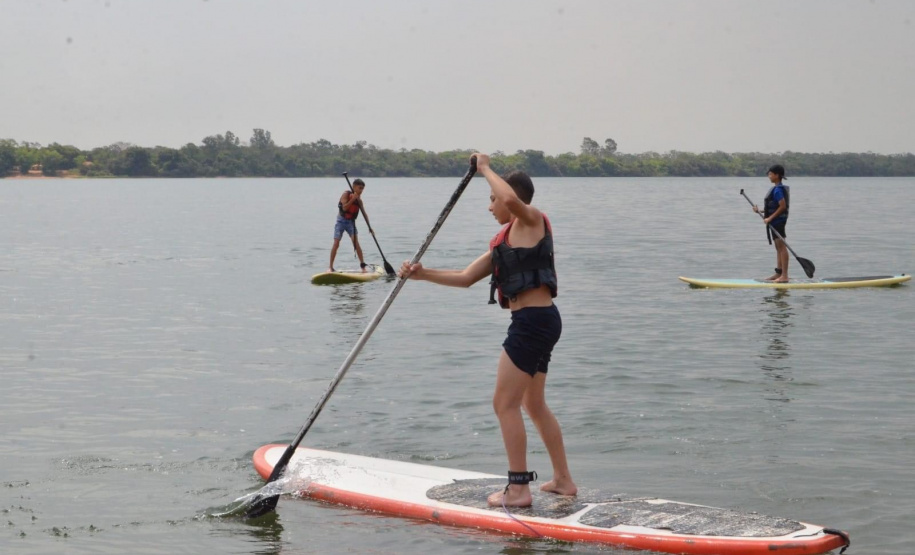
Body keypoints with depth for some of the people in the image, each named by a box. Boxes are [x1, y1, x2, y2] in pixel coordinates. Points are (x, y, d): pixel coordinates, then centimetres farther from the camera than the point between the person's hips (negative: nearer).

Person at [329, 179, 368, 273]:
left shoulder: (359, 199, 2)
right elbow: (344, 207, -21)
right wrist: (353, 199, -28)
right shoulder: (346, 194, -10)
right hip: (341, 221, -3)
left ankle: (363, 265, -5)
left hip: (351, 222, 3)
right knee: (336, 244, -7)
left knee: (356, 243, -12)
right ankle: (331, 267, -2)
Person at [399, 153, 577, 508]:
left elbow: (511, 200, -31)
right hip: (537, 322, 10)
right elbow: (466, 278, 19)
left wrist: (485, 169, -15)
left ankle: (518, 489, -6)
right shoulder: (504, 240, 19)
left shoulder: (533, 221, -6)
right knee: (533, 405, 19)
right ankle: (563, 480, 27)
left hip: (533, 320, -10)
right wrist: (423, 275, 9)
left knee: (505, 403, -7)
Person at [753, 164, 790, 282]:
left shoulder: (778, 189, -16)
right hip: (776, 221, 11)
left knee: (781, 247, -10)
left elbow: (782, 206, -22)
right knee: (778, 247, 15)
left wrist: (770, 218, -21)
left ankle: (784, 275, -11)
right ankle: (778, 273, 22)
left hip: (778, 220, -11)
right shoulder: (777, 188, 15)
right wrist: (760, 211, 13)